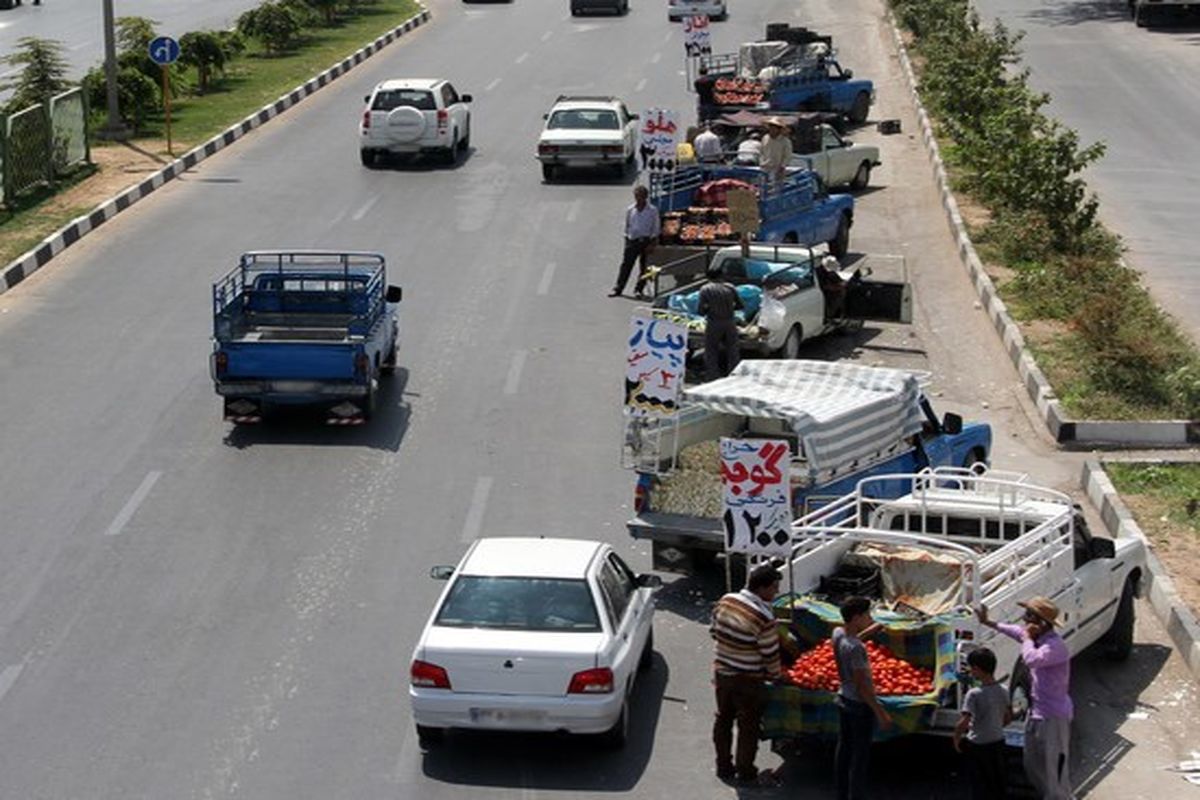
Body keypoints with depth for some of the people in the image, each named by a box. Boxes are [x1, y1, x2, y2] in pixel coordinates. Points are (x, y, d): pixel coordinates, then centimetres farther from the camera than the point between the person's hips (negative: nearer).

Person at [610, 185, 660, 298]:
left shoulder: (652, 210, -3)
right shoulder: (630, 210, 5)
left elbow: (655, 228, -2)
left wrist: (652, 243, -8)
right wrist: (626, 240, 10)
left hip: (646, 241, -2)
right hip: (632, 240, 2)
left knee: (643, 267, 2)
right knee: (626, 265, 0)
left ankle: (639, 290, 12)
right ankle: (618, 289, 3)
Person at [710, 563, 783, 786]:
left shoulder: (726, 601, -6)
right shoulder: (763, 616, -25)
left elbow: (714, 631, 7)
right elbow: (770, 653, -17)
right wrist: (775, 674, 2)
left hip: (722, 673, 6)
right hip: (748, 680, -6)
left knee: (723, 720, 20)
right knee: (748, 726, 11)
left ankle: (724, 767, 33)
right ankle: (745, 773, 23)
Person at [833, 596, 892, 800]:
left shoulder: (838, 633, -5)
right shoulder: (855, 648, -29)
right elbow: (862, 685, -25)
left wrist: (867, 632, 13)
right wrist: (879, 711, -18)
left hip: (844, 699, 9)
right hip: (860, 706, -9)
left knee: (844, 748, 19)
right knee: (860, 756, 4)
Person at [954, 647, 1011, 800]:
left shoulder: (974, 694, -22)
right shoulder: (1003, 691, -3)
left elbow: (963, 722, -27)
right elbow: (1008, 718, 10)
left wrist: (956, 738, -10)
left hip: (978, 746, -6)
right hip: (998, 742, 6)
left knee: (979, 787, 5)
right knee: (997, 783, 18)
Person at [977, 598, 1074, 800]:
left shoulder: (1055, 646, -25)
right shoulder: (1037, 639, 4)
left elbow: (1031, 659, -43)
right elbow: (1016, 631, 25)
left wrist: (1027, 637, -26)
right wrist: (988, 622, 33)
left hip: (1054, 717, -10)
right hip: (1036, 712, 10)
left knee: (1053, 768, -2)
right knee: (1033, 765, 20)